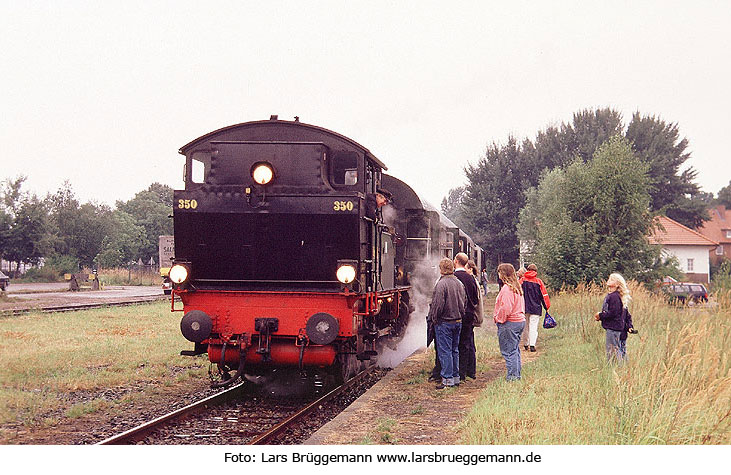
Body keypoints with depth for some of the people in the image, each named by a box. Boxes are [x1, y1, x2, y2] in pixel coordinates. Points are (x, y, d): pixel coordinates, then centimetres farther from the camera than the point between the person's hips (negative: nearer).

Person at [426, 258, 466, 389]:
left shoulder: (441, 284, -17)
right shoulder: (459, 283, 7)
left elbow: (438, 304, -19)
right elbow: (464, 301, 13)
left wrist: (434, 318, -7)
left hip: (444, 322, -7)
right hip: (458, 321, 7)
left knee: (445, 351, -3)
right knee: (454, 350, 15)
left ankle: (448, 380, -2)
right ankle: (456, 377, 20)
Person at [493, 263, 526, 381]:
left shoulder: (507, 288, -17)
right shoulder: (517, 287, 12)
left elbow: (506, 308, -23)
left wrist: (498, 318, -9)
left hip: (509, 323, -10)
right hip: (520, 321, 10)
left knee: (509, 351, -3)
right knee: (515, 349, 16)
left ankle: (512, 375, -2)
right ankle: (517, 374, 21)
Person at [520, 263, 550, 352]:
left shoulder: (522, 280, -1)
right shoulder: (538, 281, -3)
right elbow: (544, 295, 1)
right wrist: (546, 306, 11)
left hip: (524, 308, 2)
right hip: (535, 308, -2)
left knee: (525, 326, 14)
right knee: (533, 326, -2)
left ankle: (525, 344, 21)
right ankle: (532, 344, -12)